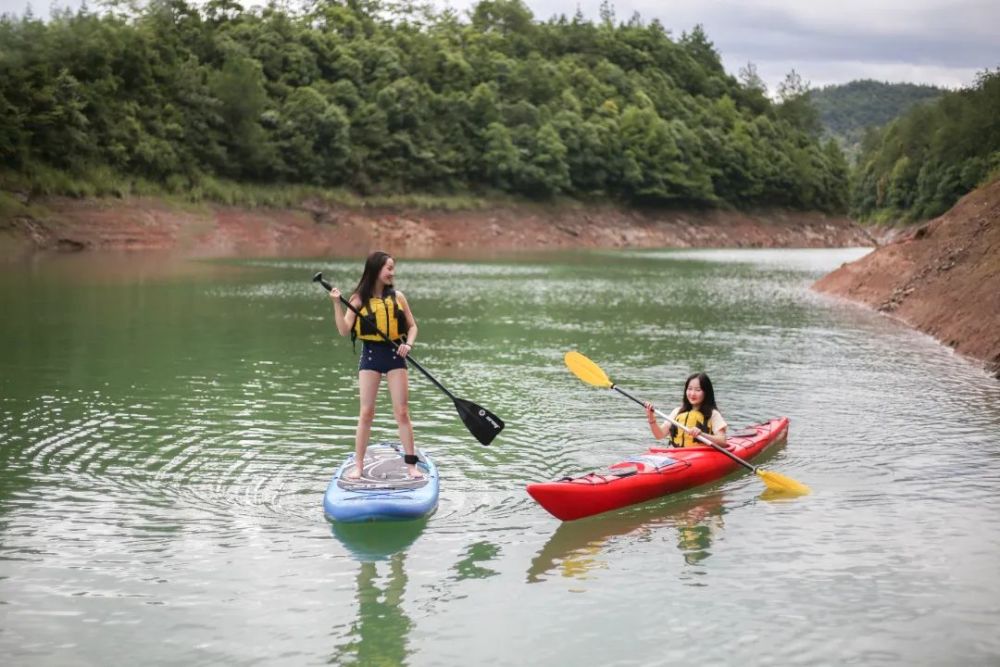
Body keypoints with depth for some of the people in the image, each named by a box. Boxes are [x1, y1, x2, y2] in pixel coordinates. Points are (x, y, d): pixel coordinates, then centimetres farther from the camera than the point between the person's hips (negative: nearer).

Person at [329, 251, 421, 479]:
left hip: (395, 356, 1)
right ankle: (358, 466, 8)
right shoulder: (359, 298, -3)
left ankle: (411, 464, 6)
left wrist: (408, 344, -9)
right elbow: (344, 330, -9)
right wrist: (337, 303, -19)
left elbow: (412, 326, 11)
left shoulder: (397, 297, 4)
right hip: (370, 356, -1)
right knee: (366, 413, 1)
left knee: (402, 412, 0)